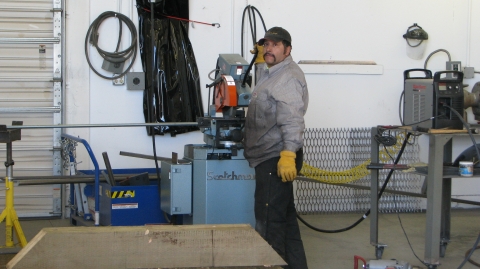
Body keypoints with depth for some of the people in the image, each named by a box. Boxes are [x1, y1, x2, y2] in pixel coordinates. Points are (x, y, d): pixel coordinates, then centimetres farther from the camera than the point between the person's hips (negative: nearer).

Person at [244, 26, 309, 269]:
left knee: (269, 221, -9)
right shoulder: (272, 74, 18)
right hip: (269, 158, 11)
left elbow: (292, 120, -25)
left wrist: (288, 155, -34)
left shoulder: (288, 77, -14)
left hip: (277, 159, -11)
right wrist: (261, 60, 27)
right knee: (284, 218, 17)